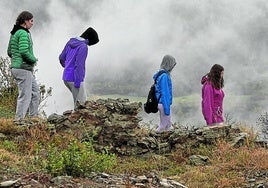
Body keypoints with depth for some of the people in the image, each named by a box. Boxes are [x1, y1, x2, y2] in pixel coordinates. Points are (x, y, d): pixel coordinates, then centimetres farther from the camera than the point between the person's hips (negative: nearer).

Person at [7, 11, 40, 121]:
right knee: (25, 95, -6)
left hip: (16, 67, 10)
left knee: (35, 91, 17)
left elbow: (9, 52, 21)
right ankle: (19, 119, -4)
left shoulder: (14, 34, 16)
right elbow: (24, 51, -25)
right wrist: (33, 59, -10)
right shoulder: (23, 33, -15)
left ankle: (34, 116, 21)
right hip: (24, 69, -10)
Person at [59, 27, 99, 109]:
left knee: (77, 100, 18)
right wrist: (77, 82, -19)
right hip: (75, 79, -8)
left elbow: (61, 58, 17)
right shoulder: (83, 47, -16)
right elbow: (79, 65, -21)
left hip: (66, 77, 8)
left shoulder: (70, 42, 8)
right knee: (81, 102, -2)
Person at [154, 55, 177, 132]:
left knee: (168, 124, 15)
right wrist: (166, 108, -21)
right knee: (164, 125, -3)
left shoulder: (162, 74, 11)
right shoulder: (164, 76, -19)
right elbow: (164, 93, -21)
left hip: (161, 103, 10)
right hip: (163, 103, -10)